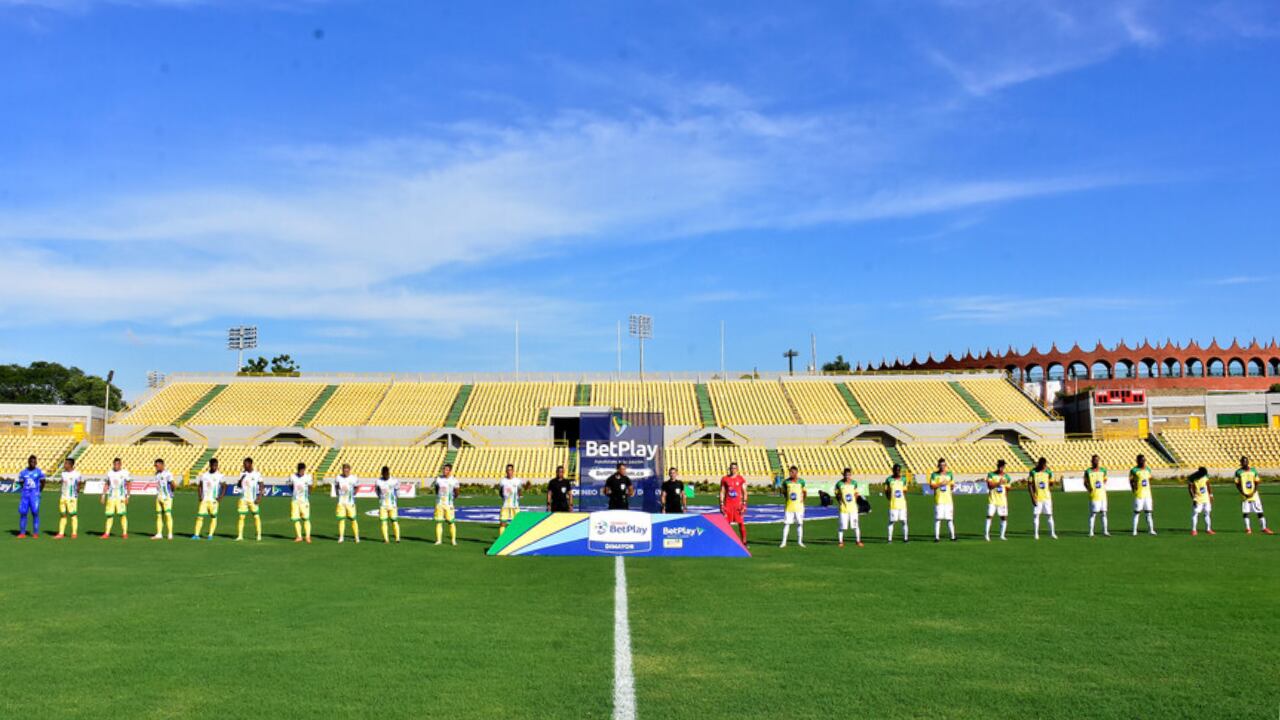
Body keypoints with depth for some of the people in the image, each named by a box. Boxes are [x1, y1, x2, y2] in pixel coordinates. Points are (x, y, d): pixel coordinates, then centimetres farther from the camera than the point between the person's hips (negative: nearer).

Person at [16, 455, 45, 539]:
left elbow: (43, 483, 10)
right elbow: (21, 483, 17)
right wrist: (26, 489, 10)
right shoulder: (23, 472, 6)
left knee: (35, 513, -4)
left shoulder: (39, 472, -1)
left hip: (35, 495, -3)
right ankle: (22, 533, 8)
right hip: (25, 495, 3)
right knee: (22, 513, 0)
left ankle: (35, 533, 2)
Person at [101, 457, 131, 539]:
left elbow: (128, 485, -1)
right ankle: (107, 533, 9)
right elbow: (107, 485, 16)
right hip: (111, 497, 4)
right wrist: (103, 495, 11)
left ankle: (125, 533, -4)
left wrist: (127, 497, -7)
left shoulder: (125, 473, -2)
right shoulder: (109, 473, 9)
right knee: (109, 515, 3)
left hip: (121, 497, -4)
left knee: (123, 515, -8)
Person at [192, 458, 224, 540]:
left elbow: (224, 486, -2)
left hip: (213, 500, -2)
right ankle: (196, 534, 0)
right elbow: (199, 486, 15)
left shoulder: (219, 476, -1)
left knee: (213, 517, -3)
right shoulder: (204, 475, 7)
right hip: (204, 499, 2)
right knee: (200, 516, -3)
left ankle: (210, 535, 3)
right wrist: (200, 496, 3)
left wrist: (221, 496, -14)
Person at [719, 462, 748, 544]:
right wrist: (721, 504, 0)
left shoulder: (741, 479, 3)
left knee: (741, 523, -1)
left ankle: (744, 541, 5)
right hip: (728, 504, 1)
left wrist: (744, 504, -7)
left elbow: (744, 492, 2)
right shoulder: (724, 479, 5)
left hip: (738, 503, -1)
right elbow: (722, 492, 7)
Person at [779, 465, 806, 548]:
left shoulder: (801, 481, -1)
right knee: (786, 523, -1)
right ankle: (784, 542, 3)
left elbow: (805, 492, 10)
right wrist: (786, 497, 0)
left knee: (799, 523, 4)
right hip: (789, 506, 0)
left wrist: (803, 499, -3)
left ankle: (800, 541, 15)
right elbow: (784, 492, 14)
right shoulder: (786, 481, 1)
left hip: (798, 506, 0)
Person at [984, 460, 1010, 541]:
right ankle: (986, 534, 3)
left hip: (1002, 500, 3)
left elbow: (1007, 489, 12)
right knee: (990, 515, -8)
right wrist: (998, 483, -24)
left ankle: (1002, 535, 13)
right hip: (993, 500, -3)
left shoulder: (1006, 476, 5)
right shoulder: (991, 475, -3)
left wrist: (1006, 500, 12)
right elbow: (989, 486, -13)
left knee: (1004, 517, 2)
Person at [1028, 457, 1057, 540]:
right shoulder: (1033, 472, -7)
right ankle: (1036, 534, 9)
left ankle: (1052, 533, 13)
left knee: (1050, 515, 3)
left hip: (1047, 497, 2)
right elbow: (1029, 485, -5)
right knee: (1036, 515, 2)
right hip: (1037, 498, -2)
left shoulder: (1048, 472, 0)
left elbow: (1051, 484, 14)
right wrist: (1032, 497, -10)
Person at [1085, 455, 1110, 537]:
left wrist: (1104, 488, 10)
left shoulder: (1103, 470, 8)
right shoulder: (1088, 472, -5)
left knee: (1104, 513, 8)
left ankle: (1105, 531, 15)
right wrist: (1089, 489, -8)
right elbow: (1085, 483, 4)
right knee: (1093, 513, -3)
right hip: (1094, 495, -5)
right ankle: (1091, 532, 2)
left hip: (1102, 495, 5)